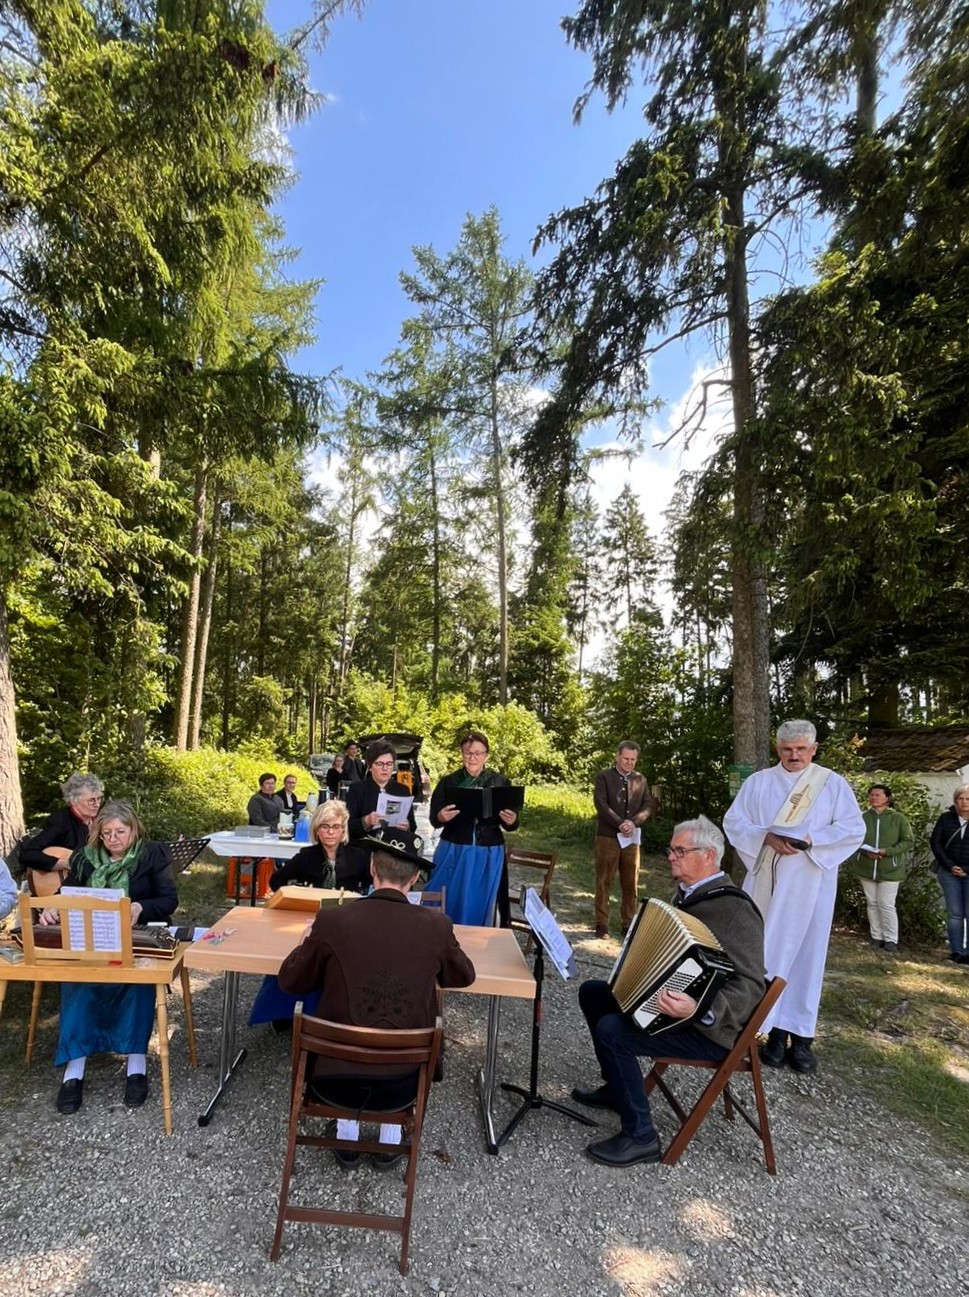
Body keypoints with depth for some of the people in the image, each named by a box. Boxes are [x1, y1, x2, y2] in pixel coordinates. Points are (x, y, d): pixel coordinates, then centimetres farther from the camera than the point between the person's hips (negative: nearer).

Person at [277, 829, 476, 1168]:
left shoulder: (331, 920, -16)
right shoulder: (436, 925, -13)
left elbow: (290, 981, 1)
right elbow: (464, 976, 7)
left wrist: (307, 943, 19)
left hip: (335, 1080, 0)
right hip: (401, 1085, 1)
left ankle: (347, 1139, 37)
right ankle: (390, 1140, 35)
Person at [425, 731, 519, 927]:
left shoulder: (500, 782, 0)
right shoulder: (448, 782, -1)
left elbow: (511, 822, 3)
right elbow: (433, 820, -1)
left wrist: (511, 821, -20)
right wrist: (441, 817, -24)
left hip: (488, 855, 0)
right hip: (453, 852, 0)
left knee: (478, 907, 8)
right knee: (446, 903, 7)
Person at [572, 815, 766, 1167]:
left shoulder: (734, 909, -24)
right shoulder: (690, 893, 4)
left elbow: (750, 987, -30)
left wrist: (699, 1010, -44)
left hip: (709, 1029, -10)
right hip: (668, 1001, 10)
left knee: (612, 1030, -24)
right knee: (592, 993, 13)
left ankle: (640, 1137, -5)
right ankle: (616, 1087, 28)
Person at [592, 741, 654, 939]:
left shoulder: (640, 780, 10)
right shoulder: (604, 777, -2)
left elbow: (648, 805, 4)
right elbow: (601, 804, -12)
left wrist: (633, 822, -13)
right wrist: (620, 824, -18)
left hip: (632, 838, 3)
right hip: (607, 836, -3)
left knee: (630, 883, 8)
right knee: (604, 881, 2)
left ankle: (628, 923, 19)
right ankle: (602, 923, 10)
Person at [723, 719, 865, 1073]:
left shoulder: (833, 783, 3)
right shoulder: (758, 782, 5)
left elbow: (854, 829, -3)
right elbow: (733, 821, 2)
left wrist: (811, 839, -17)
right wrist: (766, 836, -14)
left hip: (810, 884, -1)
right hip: (766, 881, 1)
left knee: (805, 954, 3)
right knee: (766, 952, 3)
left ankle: (801, 1036, 12)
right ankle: (775, 1030, 14)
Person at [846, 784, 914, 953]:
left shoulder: (898, 818, -5)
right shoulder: (863, 817, -1)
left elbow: (908, 841, -5)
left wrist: (887, 851, -17)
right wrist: (866, 852, -17)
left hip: (890, 869, -3)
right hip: (866, 868, 3)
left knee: (886, 905, -3)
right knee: (872, 904, 10)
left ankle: (891, 940, 10)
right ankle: (876, 938, 20)